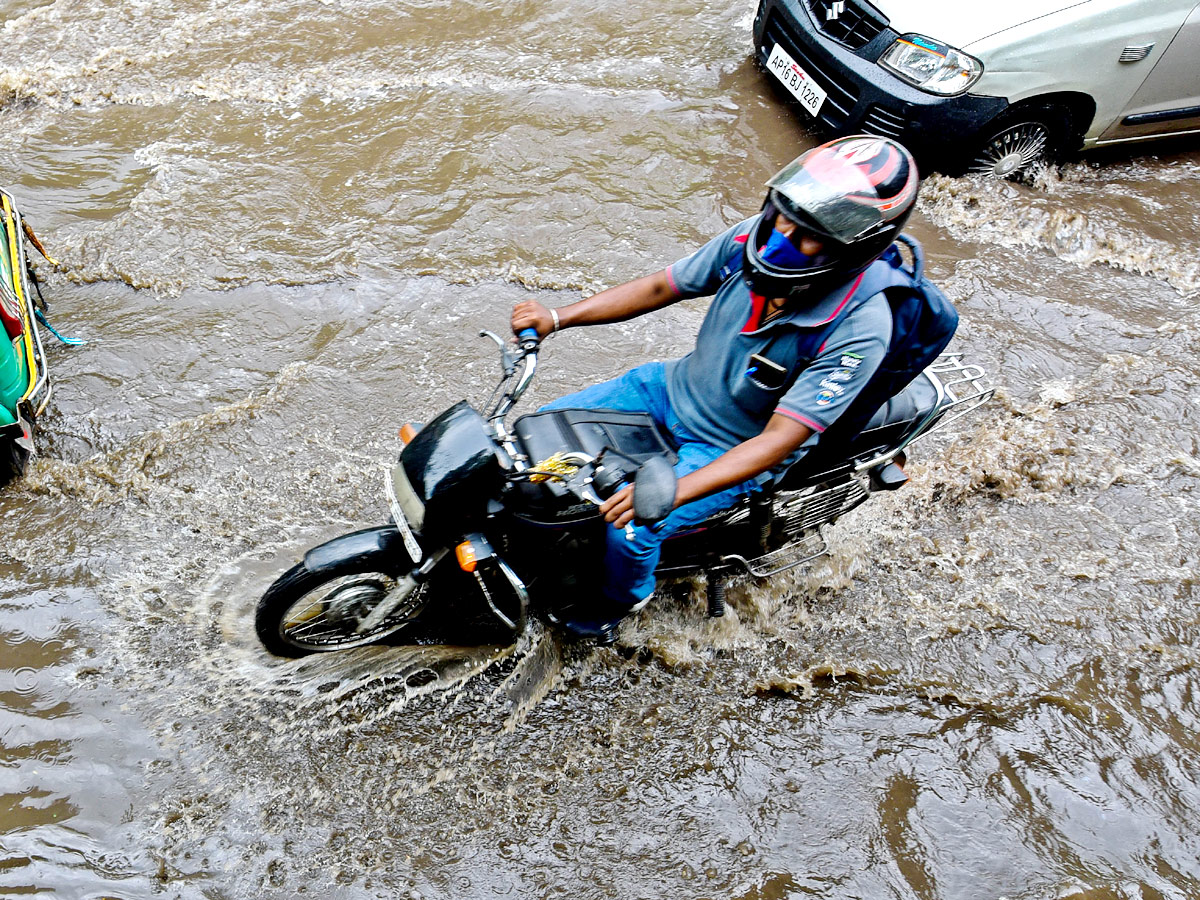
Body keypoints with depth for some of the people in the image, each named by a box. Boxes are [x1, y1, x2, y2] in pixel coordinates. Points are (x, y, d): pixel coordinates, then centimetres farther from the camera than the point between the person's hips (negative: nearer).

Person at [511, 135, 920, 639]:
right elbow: (660, 287, -4)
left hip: (735, 448, -5)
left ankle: (624, 597, 17)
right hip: (676, 387, 6)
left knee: (631, 532, -20)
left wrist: (673, 491, -41)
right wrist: (558, 318, -14)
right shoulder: (756, 238, -16)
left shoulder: (859, 327, -31)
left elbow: (779, 439, -31)